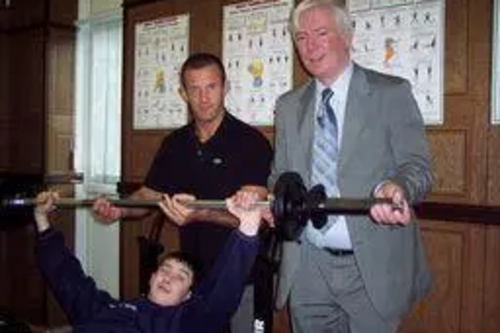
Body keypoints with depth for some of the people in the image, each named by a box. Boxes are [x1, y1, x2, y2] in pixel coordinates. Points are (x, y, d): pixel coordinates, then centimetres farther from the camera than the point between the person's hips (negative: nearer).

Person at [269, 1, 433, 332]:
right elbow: (281, 176, 12)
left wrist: (394, 189, -30)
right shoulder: (288, 106, 10)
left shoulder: (392, 93, -2)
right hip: (306, 270, 3)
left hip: (372, 268, -3)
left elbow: (417, 166, -7)